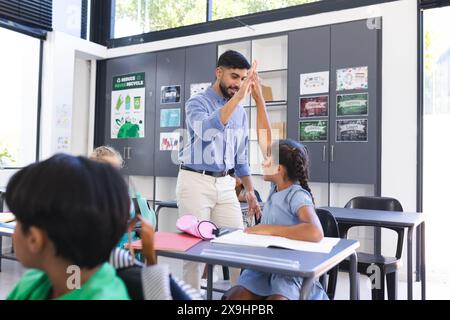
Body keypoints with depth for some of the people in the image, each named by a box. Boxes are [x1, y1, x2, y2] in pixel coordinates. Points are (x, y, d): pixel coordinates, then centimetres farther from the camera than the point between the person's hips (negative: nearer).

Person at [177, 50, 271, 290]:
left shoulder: (240, 112, 12)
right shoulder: (197, 103, -6)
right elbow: (206, 130, -31)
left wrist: (250, 191, 11)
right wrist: (239, 96, -35)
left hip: (226, 184, 5)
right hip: (196, 182, -5)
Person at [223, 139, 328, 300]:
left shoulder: (297, 196, -18)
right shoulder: (275, 187, 4)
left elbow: (315, 233, -35)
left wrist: (269, 229, -30)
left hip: (292, 273, -6)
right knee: (231, 297, -20)